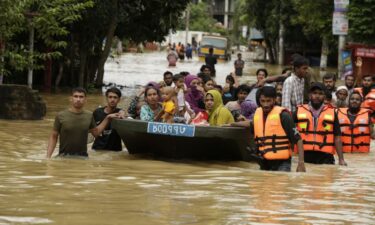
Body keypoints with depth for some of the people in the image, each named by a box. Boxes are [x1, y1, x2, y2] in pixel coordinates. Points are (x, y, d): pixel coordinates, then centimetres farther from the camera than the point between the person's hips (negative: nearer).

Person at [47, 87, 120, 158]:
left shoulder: (89, 116, 1)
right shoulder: (61, 116, -6)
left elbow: (96, 132, 15)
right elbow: (53, 137, -1)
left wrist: (107, 118, 7)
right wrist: (48, 157, -8)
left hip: (82, 156, 2)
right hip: (64, 156, -2)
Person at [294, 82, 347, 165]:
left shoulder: (332, 113, 8)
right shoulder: (299, 111, 8)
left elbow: (337, 138, 6)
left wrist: (341, 159, -1)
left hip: (325, 158, 0)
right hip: (304, 156, 0)